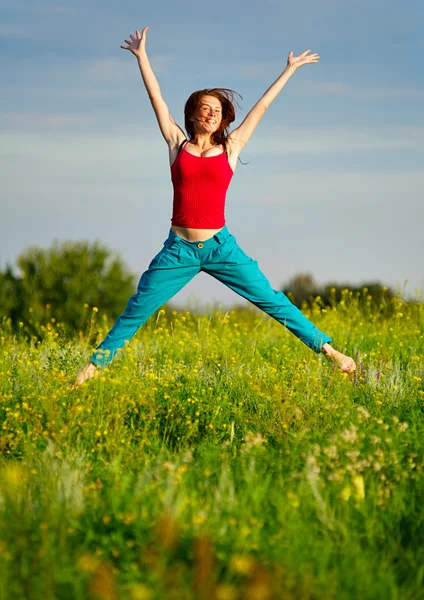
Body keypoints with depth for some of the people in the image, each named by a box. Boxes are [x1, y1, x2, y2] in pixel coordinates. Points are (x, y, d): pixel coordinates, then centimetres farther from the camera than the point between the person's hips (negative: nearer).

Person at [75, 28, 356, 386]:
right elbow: (156, 98, 8)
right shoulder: (178, 144, 7)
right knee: (137, 310, 3)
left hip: (220, 246, 0)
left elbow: (262, 106, 11)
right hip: (179, 249, 0)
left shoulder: (230, 148, 7)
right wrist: (141, 56, 9)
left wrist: (290, 70, 17)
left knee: (272, 301, 1)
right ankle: (96, 364, 17)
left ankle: (328, 350, 5)